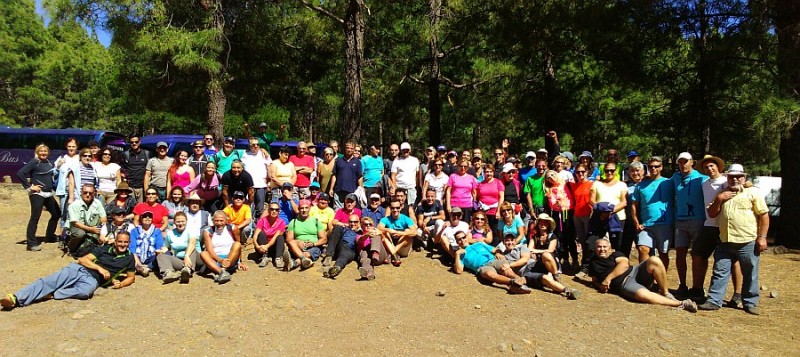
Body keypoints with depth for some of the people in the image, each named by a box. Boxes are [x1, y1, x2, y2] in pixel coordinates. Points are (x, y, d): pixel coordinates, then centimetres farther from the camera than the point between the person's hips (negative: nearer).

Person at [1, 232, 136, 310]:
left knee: (86, 291, -38)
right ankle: (16, 298, -38)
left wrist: (121, 284, -3)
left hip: (92, 279, -1)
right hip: (78, 269, 2)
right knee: (50, 281, -25)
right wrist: (99, 268, -10)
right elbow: (82, 259, 6)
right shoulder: (104, 249, 13)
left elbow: (131, 277, 18)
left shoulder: (128, 258, 12)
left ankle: (52, 294, -31)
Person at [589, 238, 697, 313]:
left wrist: (609, 278, -13)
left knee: (654, 261, -26)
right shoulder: (593, 262, 20)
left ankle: (665, 294, -13)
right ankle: (680, 304, -26)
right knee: (643, 295, -37)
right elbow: (594, 280, 26)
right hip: (624, 284, -2)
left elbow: (624, 264, -5)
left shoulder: (616, 255, 16)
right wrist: (600, 286, 1)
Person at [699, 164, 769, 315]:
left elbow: (764, 215, -3)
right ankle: (714, 301, 8)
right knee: (719, 272, 4)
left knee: (750, 275, 7)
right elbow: (711, 214, 13)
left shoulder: (753, 192, 1)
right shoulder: (723, 193, 16)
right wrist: (718, 199, -2)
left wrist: (762, 237, -9)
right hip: (725, 242, 4)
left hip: (747, 242, -4)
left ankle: (750, 303, 19)